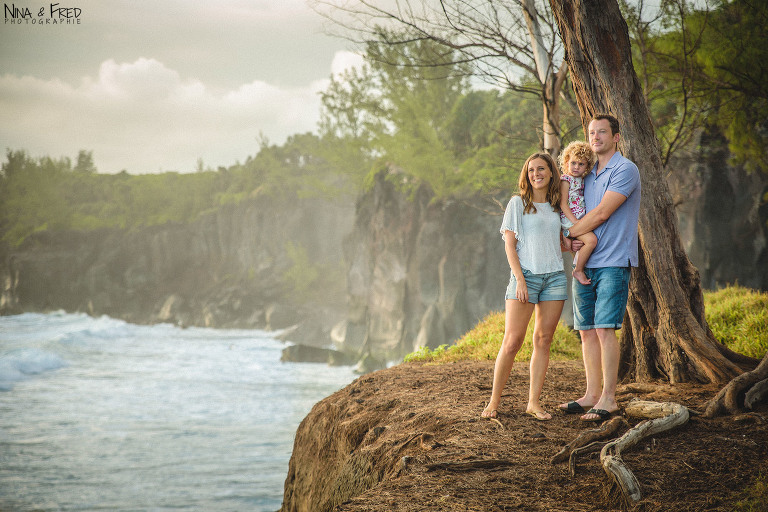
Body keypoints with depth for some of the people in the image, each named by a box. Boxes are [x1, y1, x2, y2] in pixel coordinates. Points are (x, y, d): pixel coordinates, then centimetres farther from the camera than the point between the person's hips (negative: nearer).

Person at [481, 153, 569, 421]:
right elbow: (509, 244, -3)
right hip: (525, 275, -4)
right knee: (512, 342, -9)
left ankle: (534, 402, 7)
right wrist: (520, 279, -12)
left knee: (544, 340, 2)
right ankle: (494, 401, -1)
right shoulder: (518, 203, 2)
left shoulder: (556, 207, 15)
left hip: (555, 276, 5)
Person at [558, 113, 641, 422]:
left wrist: (567, 234, -5)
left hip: (613, 263, -7)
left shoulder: (625, 170, -7)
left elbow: (602, 213, -14)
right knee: (586, 330, 7)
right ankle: (591, 395, 14)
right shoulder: (587, 174, 18)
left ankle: (608, 398, -7)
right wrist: (576, 239, 2)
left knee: (605, 328, -11)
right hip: (585, 262, 7)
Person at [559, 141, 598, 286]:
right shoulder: (566, 179, -7)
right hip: (569, 220, -9)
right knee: (591, 240, -24)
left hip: (581, 220, 9)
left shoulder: (581, 180, 17)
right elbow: (563, 204, -13)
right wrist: (575, 222, -21)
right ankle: (578, 270, -14)